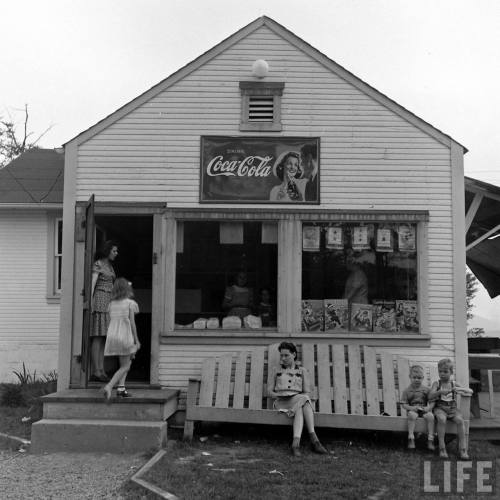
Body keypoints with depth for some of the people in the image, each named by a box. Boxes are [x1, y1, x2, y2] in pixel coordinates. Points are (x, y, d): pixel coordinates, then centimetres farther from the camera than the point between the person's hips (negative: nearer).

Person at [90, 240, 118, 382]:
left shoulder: (110, 266, 19)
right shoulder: (97, 265, -5)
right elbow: (92, 284, -12)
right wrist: (90, 304, -20)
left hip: (108, 301, 8)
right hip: (99, 299, -8)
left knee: (103, 338, 5)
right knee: (97, 337, -9)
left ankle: (101, 370, 6)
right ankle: (95, 371, -9)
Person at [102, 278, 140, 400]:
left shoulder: (112, 304, 9)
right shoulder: (130, 303, -5)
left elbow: (110, 321, 11)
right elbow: (132, 323, -8)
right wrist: (136, 340, -1)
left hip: (112, 336, 6)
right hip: (125, 336, -6)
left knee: (126, 363, 20)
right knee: (125, 366, 2)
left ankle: (121, 388, 9)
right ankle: (109, 386, -16)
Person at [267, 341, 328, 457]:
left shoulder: (302, 371, 18)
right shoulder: (276, 370, 20)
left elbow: (307, 393, 7)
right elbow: (269, 391, 13)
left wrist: (298, 400, -14)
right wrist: (278, 396, -9)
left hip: (298, 401, 2)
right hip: (281, 402, -2)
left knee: (300, 410, -39)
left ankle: (296, 443, -50)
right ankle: (314, 439, -45)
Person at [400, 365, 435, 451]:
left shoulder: (427, 389, 6)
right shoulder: (407, 390, 4)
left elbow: (432, 401, 3)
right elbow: (403, 404, 0)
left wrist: (429, 407, -17)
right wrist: (411, 407, -19)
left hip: (424, 409, 1)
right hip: (413, 410, -1)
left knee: (430, 416, -30)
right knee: (412, 415, -35)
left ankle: (430, 439, -23)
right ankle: (411, 438, -30)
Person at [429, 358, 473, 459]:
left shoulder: (454, 384, 10)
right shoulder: (437, 384, 6)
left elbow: (470, 391, 5)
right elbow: (430, 397, -8)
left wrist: (460, 389, -15)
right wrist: (440, 392, -25)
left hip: (452, 408, 2)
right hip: (440, 408, -2)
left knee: (460, 420, -29)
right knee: (441, 419, -34)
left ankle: (463, 449, -23)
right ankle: (442, 448, -27)